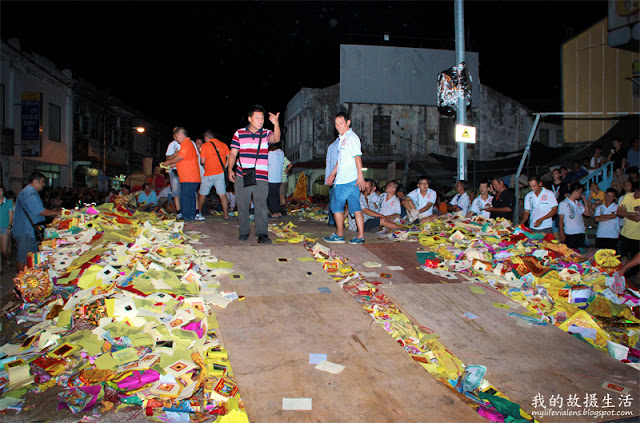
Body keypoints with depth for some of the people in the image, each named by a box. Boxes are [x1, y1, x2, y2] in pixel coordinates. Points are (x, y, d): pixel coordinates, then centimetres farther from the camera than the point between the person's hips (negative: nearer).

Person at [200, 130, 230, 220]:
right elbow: (229, 157, 2)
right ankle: (226, 215, 0)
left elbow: (202, 161, -6)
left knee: (202, 194, 12)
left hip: (209, 174, -3)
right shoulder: (223, 145, 6)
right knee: (222, 195, 2)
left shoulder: (205, 146, -4)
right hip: (221, 173, 3)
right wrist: (224, 167, 9)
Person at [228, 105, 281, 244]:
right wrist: (230, 169, -2)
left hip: (261, 178, -1)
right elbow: (233, 153, 9)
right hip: (242, 177, 1)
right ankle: (244, 232, 21)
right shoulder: (239, 133, 7)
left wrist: (276, 124, -33)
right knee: (242, 205, 8)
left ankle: (262, 234, -1)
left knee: (261, 206, -5)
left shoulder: (266, 134, 6)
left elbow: (275, 139, -17)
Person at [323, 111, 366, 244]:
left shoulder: (351, 137, -11)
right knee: (355, 207, 6)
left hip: (346, 180, -9)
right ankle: (360, 236, 7)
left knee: (336, 205, 0)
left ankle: (339, 235, 7)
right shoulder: (342, 138, 19)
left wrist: (360, 176, -24)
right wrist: (333, 173, 31)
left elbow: (358, 156, -18)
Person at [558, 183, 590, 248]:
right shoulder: (563, 203, -1)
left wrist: (585, 201, 11)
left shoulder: (578, 204, 17)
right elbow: (560, 220, -4)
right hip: (570, 234, -6)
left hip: (581, 233, 6)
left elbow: (588, 214, 14)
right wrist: (561, 234, -11)